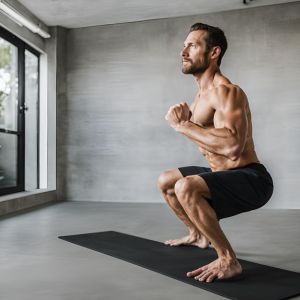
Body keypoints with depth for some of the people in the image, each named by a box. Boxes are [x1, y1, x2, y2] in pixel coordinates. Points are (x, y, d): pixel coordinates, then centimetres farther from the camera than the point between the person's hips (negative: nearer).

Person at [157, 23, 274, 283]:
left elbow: (232, 146, -37)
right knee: (165, 181, 20)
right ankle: (198, 235, 35)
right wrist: (185, 118, -10)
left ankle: (228, 260, -17)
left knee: (185, 188, -35)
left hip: (251, 179, -10)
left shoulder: (226, 91, -21)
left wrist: (183, 125, -26)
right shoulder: (203, 93, 9)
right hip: (222, 174, 10)